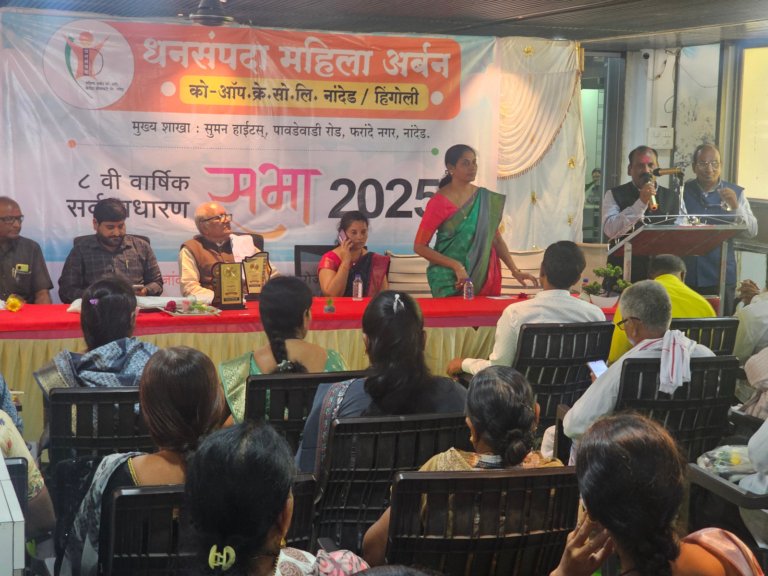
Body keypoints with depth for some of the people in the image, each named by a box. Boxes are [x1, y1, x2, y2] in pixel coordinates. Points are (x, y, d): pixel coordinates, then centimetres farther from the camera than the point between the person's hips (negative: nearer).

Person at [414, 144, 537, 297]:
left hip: (483, 276, 4)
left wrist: (515, 271, 0)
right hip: (450, 280, -4)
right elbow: (419, 246, -9)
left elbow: (496, 239, 11)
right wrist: (456, 266, -18)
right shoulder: (439, 202, -8)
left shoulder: (487, 198, 5)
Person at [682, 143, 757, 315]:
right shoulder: (683, 191, 6)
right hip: (686, 275, 0)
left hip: (721, 277, 0)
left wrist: (736, 207, -16)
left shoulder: (735, 193, 6)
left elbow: (752, 232, -1)